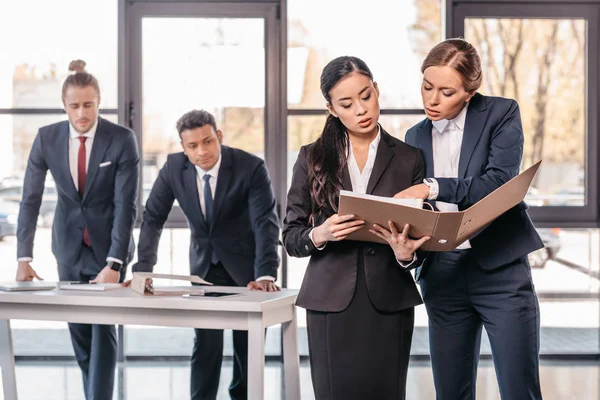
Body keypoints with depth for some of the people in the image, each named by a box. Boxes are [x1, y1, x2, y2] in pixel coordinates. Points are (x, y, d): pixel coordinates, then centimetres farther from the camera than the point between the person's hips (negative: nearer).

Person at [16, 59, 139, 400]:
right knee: (78, 330, 9)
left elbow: (126, 205, -19)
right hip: (69, 244, 3)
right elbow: (31, 199, -8)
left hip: (109, 244, -3)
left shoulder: (122, 139, -17)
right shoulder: (47, 138, -9)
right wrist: (24, 257, -17)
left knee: (103, 327, -8)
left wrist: (114, 264, -26)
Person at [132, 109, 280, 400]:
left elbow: (266, 223, -28)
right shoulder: (174, 167, -13)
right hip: (205, 265, 2)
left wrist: (265, 275, -40)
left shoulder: (251, 167, -23)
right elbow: (153, 218, -7)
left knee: (248, 344, 6)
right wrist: (143, 271, -15)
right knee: (206, 342, -3)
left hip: (245, 266, -2)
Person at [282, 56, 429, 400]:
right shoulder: (313, 159, 6)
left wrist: (405, 253, -17)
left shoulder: (408, 159, 6)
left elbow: (420, 234, 5)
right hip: (331, 303, 0)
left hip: (389, 302, 0)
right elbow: (291, 238, 4)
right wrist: (319, 235, -17)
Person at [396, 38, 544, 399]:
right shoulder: (417, 137, 12)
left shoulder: (502, 113, -1)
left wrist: (435, 187, -25)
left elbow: (500, 181, -15)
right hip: (443, 277, 5)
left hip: (500, 271, -4)